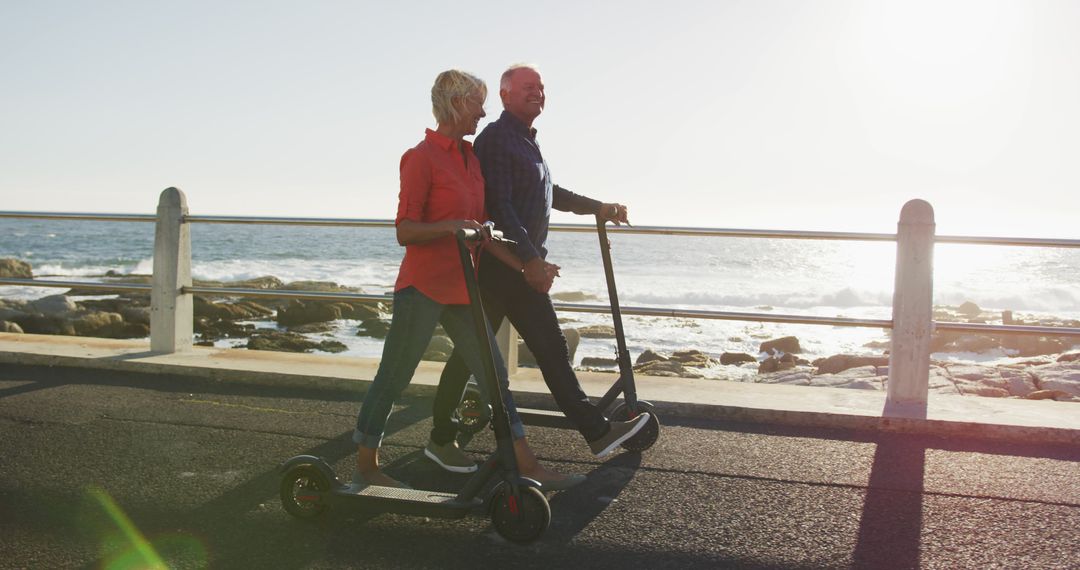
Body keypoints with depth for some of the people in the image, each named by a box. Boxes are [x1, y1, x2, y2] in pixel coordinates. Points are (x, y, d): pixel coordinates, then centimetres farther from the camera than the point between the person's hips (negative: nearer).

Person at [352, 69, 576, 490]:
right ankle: (365, 467, 16)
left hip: (461, 288, 8)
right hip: (423, 286, -8)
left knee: (493, 375, 9)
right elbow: (405, 232, -15)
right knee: (392, 377, 2)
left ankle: (526, 465, 15)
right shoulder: (422, 158, -11)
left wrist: (523, 266, 12)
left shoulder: (470, 156, 13)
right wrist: (450, 226, -31)